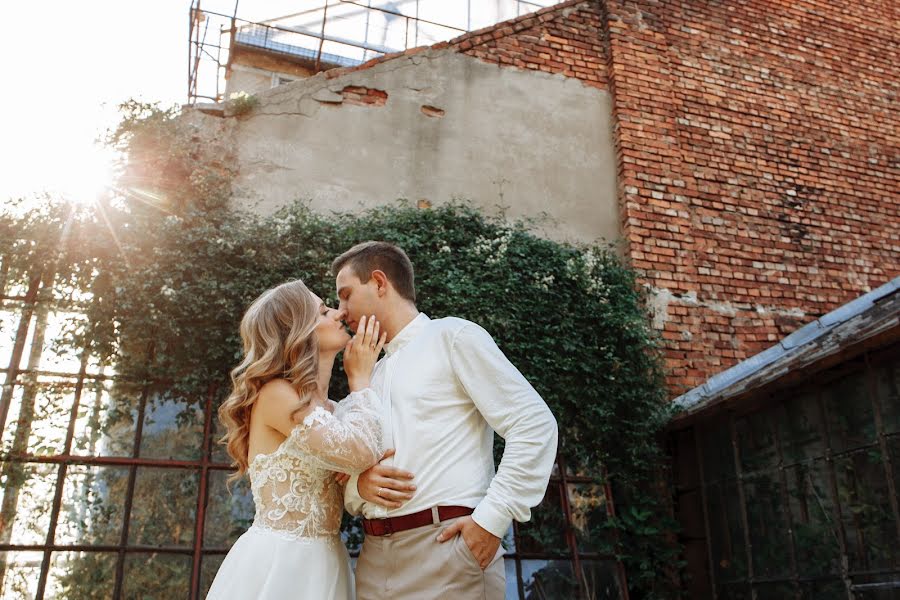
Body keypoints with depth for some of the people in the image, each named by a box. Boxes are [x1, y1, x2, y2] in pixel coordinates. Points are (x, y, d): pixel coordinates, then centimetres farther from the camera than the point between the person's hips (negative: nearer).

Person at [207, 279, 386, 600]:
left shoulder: (333, 410, 12)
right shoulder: (275, 393, -13)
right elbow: (359, 452, -22)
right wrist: (359, 379, -7)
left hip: (323, 562, 8)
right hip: (278, 563, -8)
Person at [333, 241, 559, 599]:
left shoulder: (453, 336, -1)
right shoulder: (372, 376, 19)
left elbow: (535, 425, -9)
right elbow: (349, 472, 20)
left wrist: (492, 519, -16)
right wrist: (358, 486, -4)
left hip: (447, 549, -6)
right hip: (375, 558, 7)